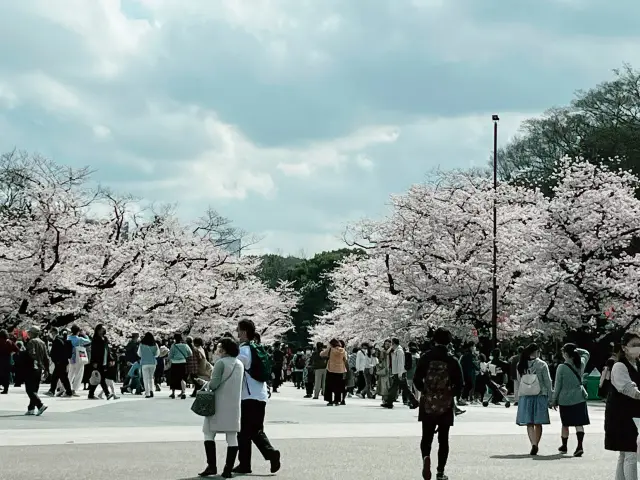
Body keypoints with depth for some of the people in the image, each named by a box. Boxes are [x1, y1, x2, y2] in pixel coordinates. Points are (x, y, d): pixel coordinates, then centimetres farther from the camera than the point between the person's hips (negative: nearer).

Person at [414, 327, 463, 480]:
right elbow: (459, 385, -6)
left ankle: (426, 457, -19)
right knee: (443, 439, 11)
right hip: (446, 405, 0)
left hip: (428, 404, 0)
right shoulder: (452, 361, -7)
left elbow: (417, 380, -6)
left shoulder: (425, 358, -5)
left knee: (427, 436, 10)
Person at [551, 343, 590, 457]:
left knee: (565, 424, 13)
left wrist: (554, 401, 5)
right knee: (579, 423, -1)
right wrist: (575, 349, 8)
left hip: (565, 399, -2)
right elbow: (586, 353, 22)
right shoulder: (581, 364, -2)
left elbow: (557, 386, -6)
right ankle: (580, 446, -17)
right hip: (579, 398, 2)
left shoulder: (561, 368, -12)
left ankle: (564, 446, 28)